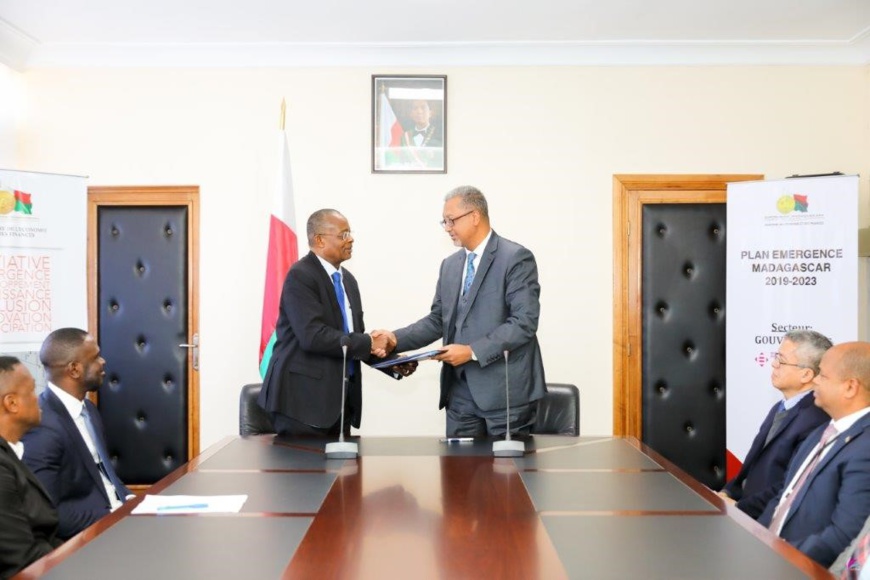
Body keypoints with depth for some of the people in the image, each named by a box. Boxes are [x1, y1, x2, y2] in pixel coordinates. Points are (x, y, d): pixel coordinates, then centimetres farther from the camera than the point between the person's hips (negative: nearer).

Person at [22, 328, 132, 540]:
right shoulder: (42, 427, -19)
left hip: (114, 512, 8)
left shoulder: (87, 408, 10)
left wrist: (128, 500, 0)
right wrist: (114, 517, -20)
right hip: (86, 536, -8)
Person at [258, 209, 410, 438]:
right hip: (304, 397, -8)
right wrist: (369, 343, -18)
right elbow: (313, 336, -24)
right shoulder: (300, 276, -12)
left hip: (340, 399, 8)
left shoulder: (348, 280, 14)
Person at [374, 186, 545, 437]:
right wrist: (396, 338, 0)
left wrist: (472, 351, -19)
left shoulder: (516, 258, -8)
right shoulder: (450, 265, 15)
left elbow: (524, 322, -16)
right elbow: (437, 320, 15)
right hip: (461, 391, 6)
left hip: (505, 388, -6)